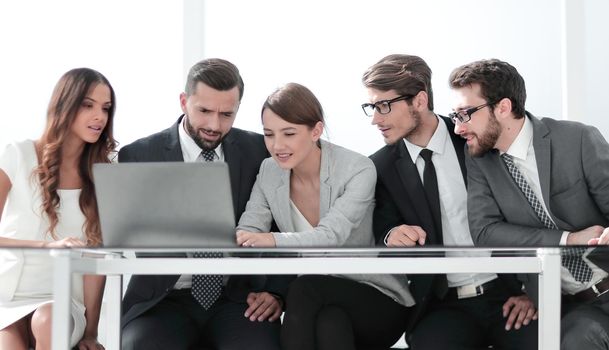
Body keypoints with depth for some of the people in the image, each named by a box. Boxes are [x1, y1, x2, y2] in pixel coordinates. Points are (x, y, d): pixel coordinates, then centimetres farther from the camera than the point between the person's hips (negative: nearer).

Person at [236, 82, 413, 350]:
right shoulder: (270, 172, 0)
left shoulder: (358, 170, -16)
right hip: (315, 304, 3)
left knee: (305, 288, -32)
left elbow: (331, 237, -29)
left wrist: (273, 240, -49)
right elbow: (248, 231, -8)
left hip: (378, 303, -3)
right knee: (330, 322, -33)